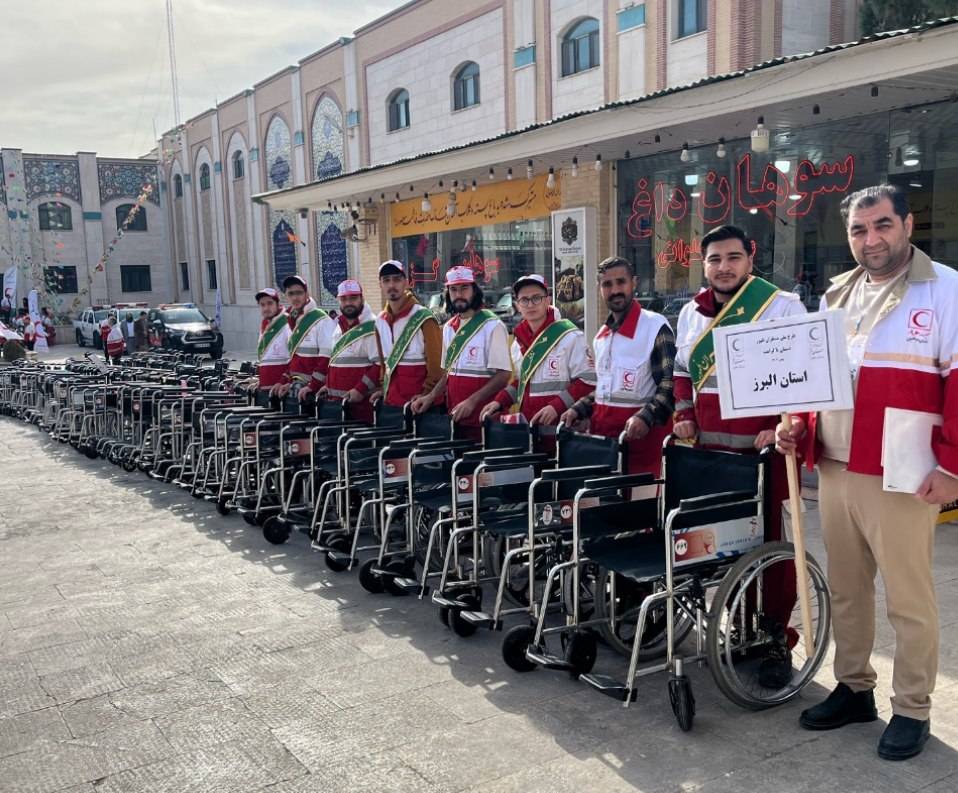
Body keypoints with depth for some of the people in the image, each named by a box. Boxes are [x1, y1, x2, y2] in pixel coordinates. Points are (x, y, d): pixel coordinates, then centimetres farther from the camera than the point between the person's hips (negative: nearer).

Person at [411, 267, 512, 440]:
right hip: (455, 418, 6)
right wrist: (431, 397, 7)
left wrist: (471, 401, -20)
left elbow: (503, 374, -13)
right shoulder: (449, 328, 14)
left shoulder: (492, 326, -9)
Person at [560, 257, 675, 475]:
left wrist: (646, 417, -27)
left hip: (640, 434, -6)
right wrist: (578, 410, 11)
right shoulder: (602, 335, 15)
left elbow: (671, 385, -13)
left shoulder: (656, 327, -8)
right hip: (602, 433, 6)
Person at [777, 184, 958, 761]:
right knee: (846, 589, 16)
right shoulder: (837, 294, 15)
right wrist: (799, 428, 6)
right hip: (834, 470, 6)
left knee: (909, 598, 4)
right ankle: (854, 688, 31)